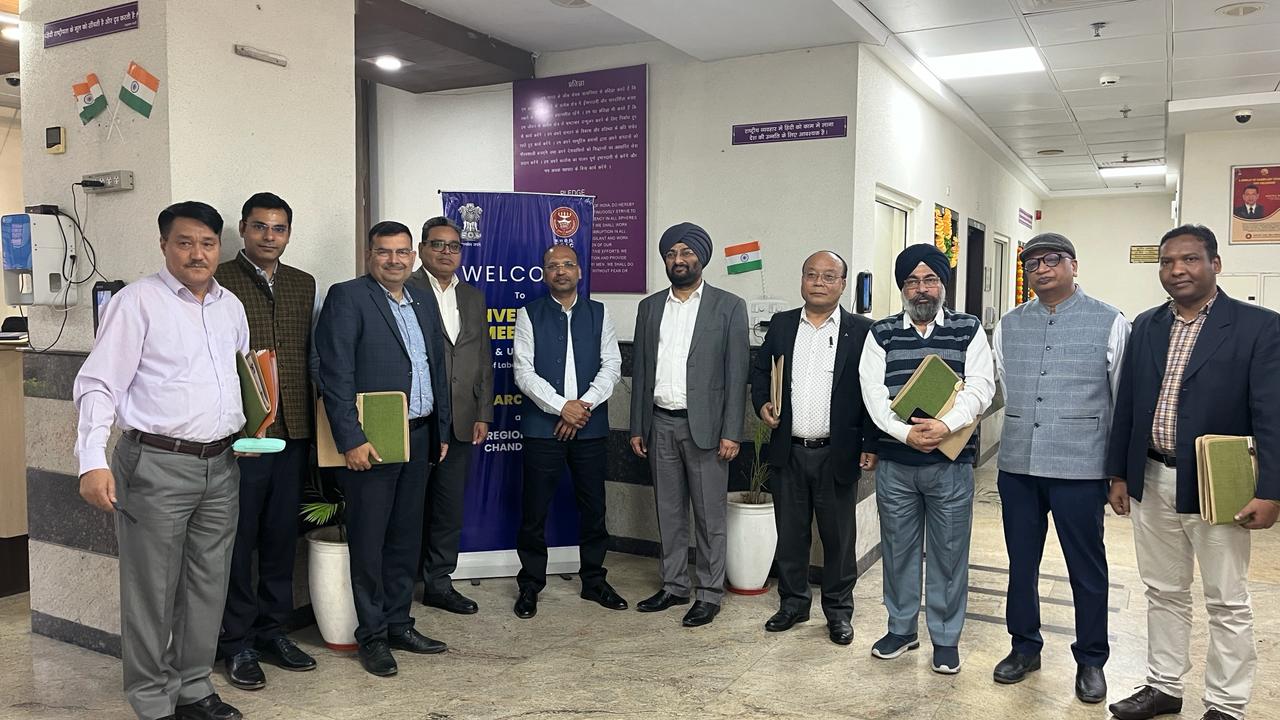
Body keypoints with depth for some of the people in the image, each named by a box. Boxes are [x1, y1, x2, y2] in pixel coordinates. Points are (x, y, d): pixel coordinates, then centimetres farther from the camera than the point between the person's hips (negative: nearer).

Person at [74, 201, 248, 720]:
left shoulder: (231, 307, 12)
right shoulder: (138, 301, -6)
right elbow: (98, 385, -11)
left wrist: (245, 433, 12)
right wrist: (93, 462, -19)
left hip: (220, 464, 6)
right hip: (156, 464, -5)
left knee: (208, 585, 12)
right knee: (152, 590, 4)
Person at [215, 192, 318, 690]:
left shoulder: (303, 285, 12)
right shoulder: (219, 281, -4)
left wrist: (311, 424, 10)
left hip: (293, 432, 5)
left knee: (281, 537, 13)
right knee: (238, 540, 5)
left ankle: (272, 631, 26)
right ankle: (237, 643, 18)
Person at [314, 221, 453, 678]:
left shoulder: (424, 302, 14)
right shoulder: (347, 298, -8)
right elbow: (336, 376, -14)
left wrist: (441, 430, 15)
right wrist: (351, 439, -19)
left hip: (418, 438, 7)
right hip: (370, 442, -7)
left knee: (406, 537, 15)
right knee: (368, 541, 4)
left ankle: (398, 624, 27)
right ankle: (372, 635, 17)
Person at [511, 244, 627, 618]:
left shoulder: (599, 313, 8)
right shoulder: (528, 315, 3)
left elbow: (612, 366, 1)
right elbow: (523, 372, -5)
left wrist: (584, 405, -12)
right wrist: (561, 406, -15)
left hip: (591, 426, 2)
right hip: (542, 426, -2)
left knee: (594, 507, 9)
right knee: (534, 510, 3)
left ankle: (594, 580, 25)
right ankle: (530, 584, 18)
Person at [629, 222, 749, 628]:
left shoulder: (729, 307, -2)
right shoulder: (650, 307, 10)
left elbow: (737, 374, -5)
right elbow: (641, 370, 11)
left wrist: (731, 433, -11)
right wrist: (637, 427, 8)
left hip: (704, 426, -4)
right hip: (660, 425, 4)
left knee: (710, 515, 3)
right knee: (669, 512, 13)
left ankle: (709, 594, 15)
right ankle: (674, 586, 25)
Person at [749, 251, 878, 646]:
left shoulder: (862, 331, -2)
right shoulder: (781, 324, 7)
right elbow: (760, 371, 14)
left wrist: (871, 445, -8)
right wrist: (762, 402, -6)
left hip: (837, 454, -3)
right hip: (788, 451, 3)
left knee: (839, 536, 9)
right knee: (790, 534, 13)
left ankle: (839, 610, 24)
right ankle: (793, 602, 29)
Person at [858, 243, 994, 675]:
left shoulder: (969, 330, 2)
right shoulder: (882, 333, 5)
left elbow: (981, 387, -9)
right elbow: (873, 391, -5)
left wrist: (946, 425, -24)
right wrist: (904, 432, -20)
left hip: (951, 462, -1)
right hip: (895, 462, 1)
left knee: (949, 552, 7)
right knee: (898, 548, 12)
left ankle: (946, 638, 22)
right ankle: (902, 628, 28)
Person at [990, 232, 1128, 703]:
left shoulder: (1109, 323, -2)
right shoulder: (1009, 326, 8)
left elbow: (1125, 402, 2)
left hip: (1080, 469, -3)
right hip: (1017, 466, 3)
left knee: (1086, 568, 9)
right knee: (1021, 562, 14)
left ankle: (1091, 660, 28)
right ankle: (1024, 647, 32)